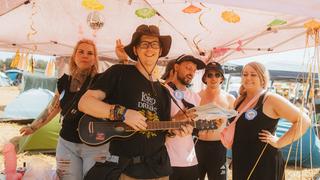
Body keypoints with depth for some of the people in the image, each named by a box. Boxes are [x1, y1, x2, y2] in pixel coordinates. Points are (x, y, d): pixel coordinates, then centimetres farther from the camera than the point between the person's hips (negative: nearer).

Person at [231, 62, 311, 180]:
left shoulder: (271, 99, -12)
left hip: (264, 163, -6)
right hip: (240, 162, 7)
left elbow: (303, 121, -17)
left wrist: (279, 142, -16)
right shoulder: (239, 101, 9)